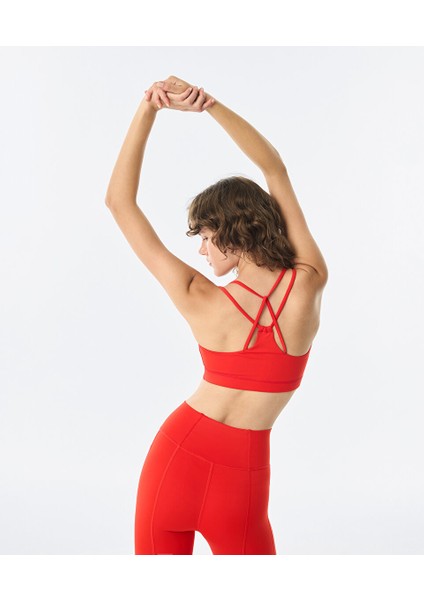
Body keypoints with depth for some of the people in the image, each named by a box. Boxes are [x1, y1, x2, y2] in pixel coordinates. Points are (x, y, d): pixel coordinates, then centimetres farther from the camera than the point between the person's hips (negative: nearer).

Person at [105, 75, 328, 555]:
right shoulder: (310, 285, -12)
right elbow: (274, 168, -3)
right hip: (241, 480, 1)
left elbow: (119, 201, -10)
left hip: (176, 456, 0)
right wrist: (207, 103, -6)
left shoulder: (201, 303, -15)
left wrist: (147, 109, -13)